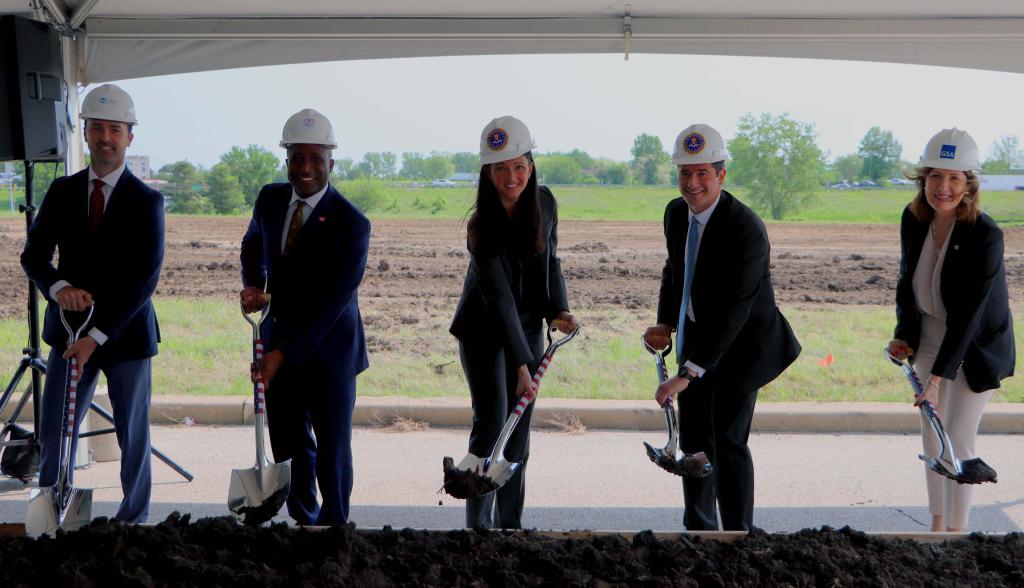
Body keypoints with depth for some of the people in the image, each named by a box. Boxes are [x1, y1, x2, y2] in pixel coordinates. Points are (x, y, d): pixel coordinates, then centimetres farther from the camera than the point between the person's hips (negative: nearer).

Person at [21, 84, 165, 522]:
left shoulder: (147, 201, -7)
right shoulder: (62, 192, 5)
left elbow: (145, 278, -13)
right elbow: (33, 254, 1)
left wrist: (97, 336, -20)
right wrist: (59, 287, -22)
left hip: (125, 334, -3)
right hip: (69, 330, 3)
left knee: (133, 435, 8)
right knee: (53, 434, 4)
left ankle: (134, 519, 23)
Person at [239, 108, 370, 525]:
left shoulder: (351, 224, -17)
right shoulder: (270, 198, 0)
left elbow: (332, 303, -20)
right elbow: (253, 245, 21)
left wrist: (283, 353, -24)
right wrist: (253, 284, -1)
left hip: (328, 352, -4)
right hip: (278, 344, 5)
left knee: (332, 449, 4)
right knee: (289, 447, 12)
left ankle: (334, 525, 22)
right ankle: (303, 521, 29)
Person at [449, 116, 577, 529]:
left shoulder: (545, 202, -7)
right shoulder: (482, 225, -23)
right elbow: (499, 296, -26)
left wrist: (557, 311, -9)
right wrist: (520, 363, -29)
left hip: (527, 325, 5)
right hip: (484, 329, -5)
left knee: (519, 429, 7)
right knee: (491, 420, -10)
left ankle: (511, 523, 16)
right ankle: (479, 524, 2)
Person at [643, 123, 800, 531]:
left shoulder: (745, 229, -26)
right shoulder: (676, 212, -2)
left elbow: (733, 312, -31)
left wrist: (688, 373, -34)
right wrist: (666, 324, -1)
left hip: (739, 345, -7)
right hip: (696, 337, 7)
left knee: (729, 441, -8)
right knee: (693, 439, 12)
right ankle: (699, 529, 27)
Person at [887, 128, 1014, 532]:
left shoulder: (986, 235, -29)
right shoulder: (913, 219, -12)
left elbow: (968, 314, -30)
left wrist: (939, 376, -32)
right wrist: (903, 334, 2)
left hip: (976, 347, -6)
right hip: (929, 337, 6)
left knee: (959, 438, -3)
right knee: (931, 431, 13)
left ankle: (957, 529, 14)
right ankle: (937, 523, 28)